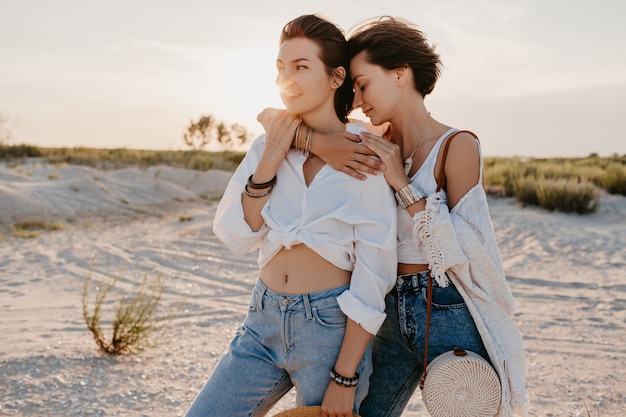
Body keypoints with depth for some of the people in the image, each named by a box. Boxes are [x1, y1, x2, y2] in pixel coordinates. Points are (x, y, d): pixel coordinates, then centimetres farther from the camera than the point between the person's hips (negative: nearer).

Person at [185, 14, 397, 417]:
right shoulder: (269, 144, 4)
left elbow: (374, 272, -12)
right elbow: (235, 236, 0)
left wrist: (345, 378, -13)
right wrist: (270, 161, -11)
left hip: (330, 327, -4)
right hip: (263, 322, 4)